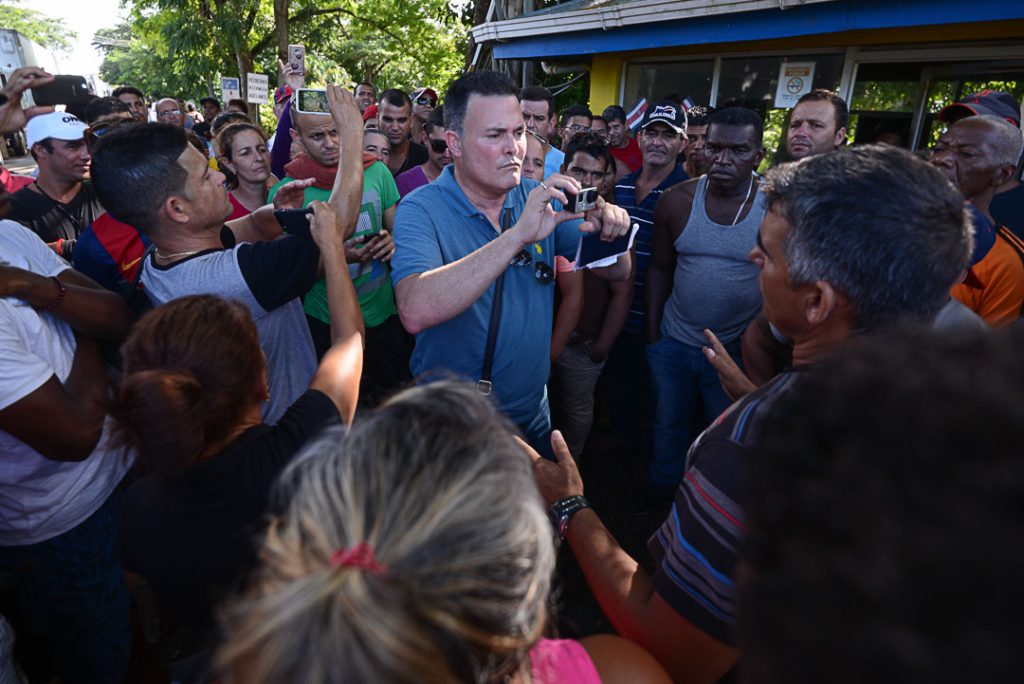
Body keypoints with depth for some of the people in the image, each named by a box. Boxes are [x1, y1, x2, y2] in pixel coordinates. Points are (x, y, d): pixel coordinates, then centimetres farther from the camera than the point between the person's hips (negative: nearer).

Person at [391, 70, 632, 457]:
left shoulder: (540, 200, -3)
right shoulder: (422, 209, -17)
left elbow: (616, 272, 0)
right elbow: (415, 312, -35)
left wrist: (610, 233, -24)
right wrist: (517, 236, -40)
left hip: (532, 414, 5)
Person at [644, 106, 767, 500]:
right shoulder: (677, 200, -6)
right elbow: (659, 269, 2)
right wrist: (653, 333, 1)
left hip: (738, 350, -2)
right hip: (672, 344, 3)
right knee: (669, 428, 22)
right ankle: (661, 500, 47)